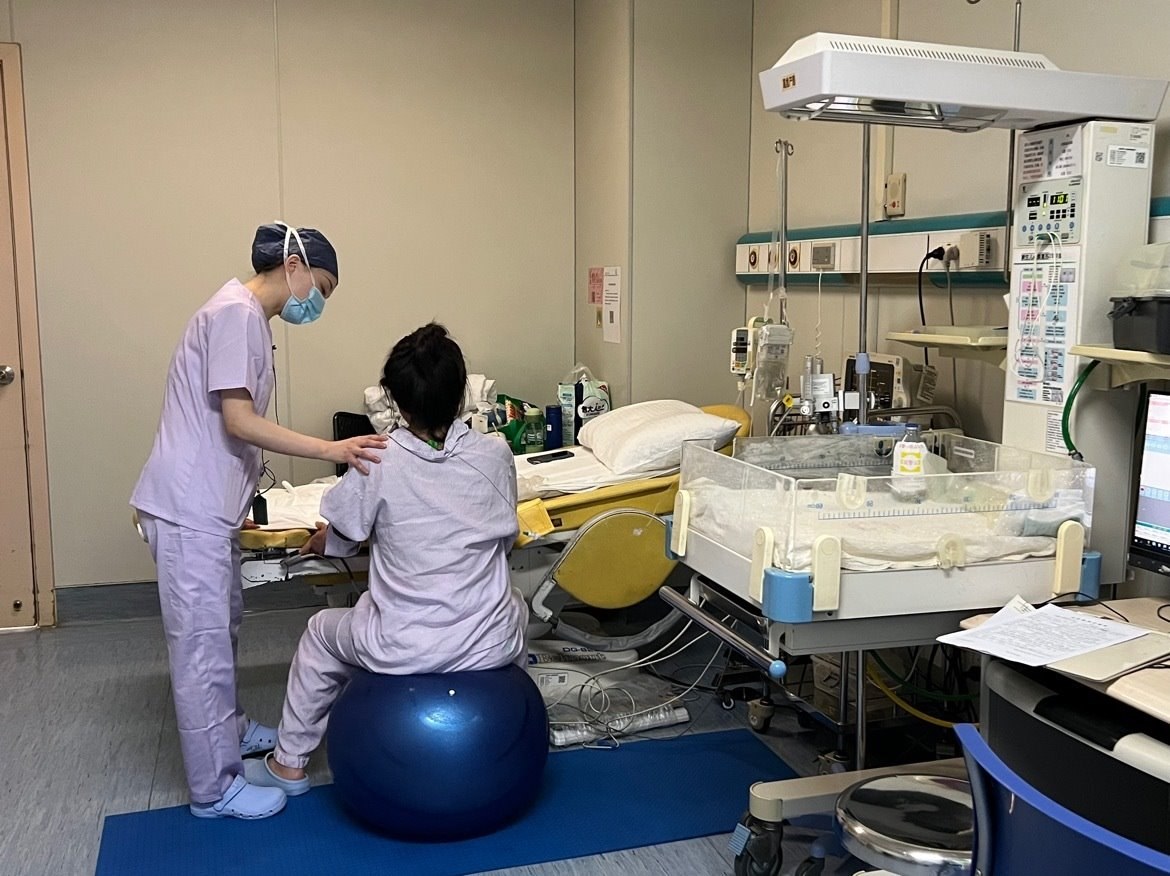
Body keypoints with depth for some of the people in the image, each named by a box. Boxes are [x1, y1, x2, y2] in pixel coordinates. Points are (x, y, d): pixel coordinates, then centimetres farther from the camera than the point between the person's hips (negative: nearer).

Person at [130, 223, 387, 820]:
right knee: (203, 643, -3)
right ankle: (214, 789, 7)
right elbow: (239, 420, -21)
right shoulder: (235, 310, -15)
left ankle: (228, 729, 41)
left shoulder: (249, 316, 15)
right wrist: (329, 450, -25)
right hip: (190, 507, -10)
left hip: (210, 504, 10)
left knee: (221, 627, 23)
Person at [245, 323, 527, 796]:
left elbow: (336, 542, 7)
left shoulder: (379, 460, -10)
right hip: (490, 648, 2)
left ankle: (288, 764, 39)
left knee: (321, 632, 29)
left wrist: (313, 541, 30)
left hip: (401, 651, -1)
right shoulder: (495, 455, -4)